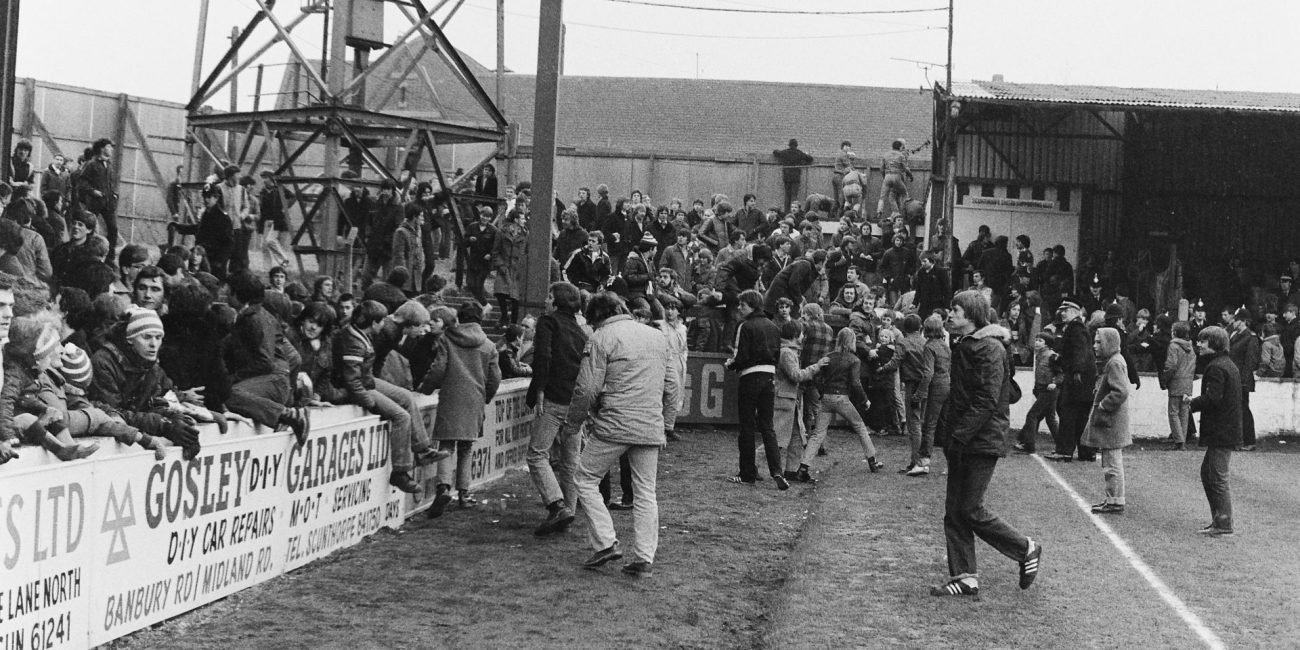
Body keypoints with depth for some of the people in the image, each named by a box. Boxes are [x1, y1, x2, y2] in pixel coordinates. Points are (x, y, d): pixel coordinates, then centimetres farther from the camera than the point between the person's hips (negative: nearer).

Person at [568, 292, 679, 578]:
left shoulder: (601, 338, -4)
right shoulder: (657, 338, 15)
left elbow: (587, 388, -8)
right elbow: (673, 385, 16)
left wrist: (575, 421, 7)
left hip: (614, 425, -5)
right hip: (651, 428, 6)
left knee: (586, 480, 8)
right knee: (645, 492, 10)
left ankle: (606, 543, 0)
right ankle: (645, 559, 6)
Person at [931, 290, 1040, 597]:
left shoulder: (989, 349, -14)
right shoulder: (963, 347, 15)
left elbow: (986, 402, -20)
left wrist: (958, 436, -22)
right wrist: (945, 433, 12)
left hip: (982, 442, -9)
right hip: (961, 442, 9)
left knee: (970, 510, -7)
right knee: (953, 510, 6)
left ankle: (1027, 550, 10)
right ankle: (964, 577, 10)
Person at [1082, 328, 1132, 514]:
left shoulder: (1115, 363, -17)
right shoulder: (1112, 361, 14)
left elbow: (1121, 392, -26)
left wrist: (1101, 406, -18)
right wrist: (1100, 404, 15)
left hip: (1110, 423, -11)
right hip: (1109, 422, 11)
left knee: (1113, 464, -5)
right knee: (1112, 464, 15)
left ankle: (1115, 503, -1)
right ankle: (1112, 499, 22)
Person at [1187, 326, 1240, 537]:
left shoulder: (1216, 367, -16)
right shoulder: (1230, 365, 15)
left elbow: (1212, 398, -24)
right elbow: (1240, 393, 19)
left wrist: (1192, 402, -7)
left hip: (1220, 432, -10)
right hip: (1229, 430, 10)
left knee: (1218, 479, -5)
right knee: (1207, 473, 17)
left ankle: (1224, 526, -1)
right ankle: (1218, 520, 21)